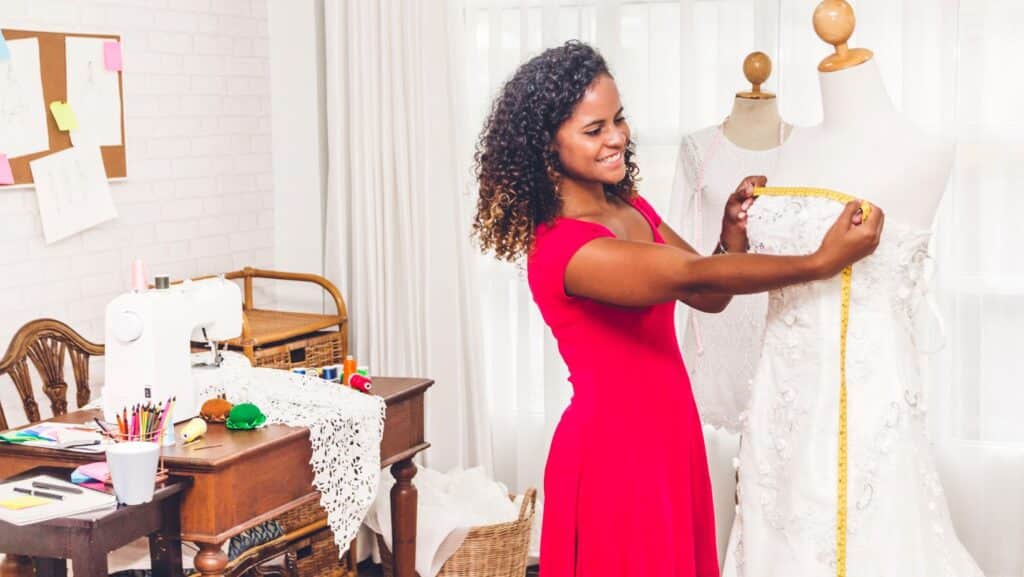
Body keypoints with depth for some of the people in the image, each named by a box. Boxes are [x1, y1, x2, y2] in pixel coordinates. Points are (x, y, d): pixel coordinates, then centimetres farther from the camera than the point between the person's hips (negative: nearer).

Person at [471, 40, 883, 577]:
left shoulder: (631, 208, 5)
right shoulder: (563, 249, -24)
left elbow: (709, 297, 6)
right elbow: (696, 276, -32)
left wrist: (734, 232, -12)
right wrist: (821, 261, -32)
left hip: (669, 432, 8)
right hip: (615, 447, -8)